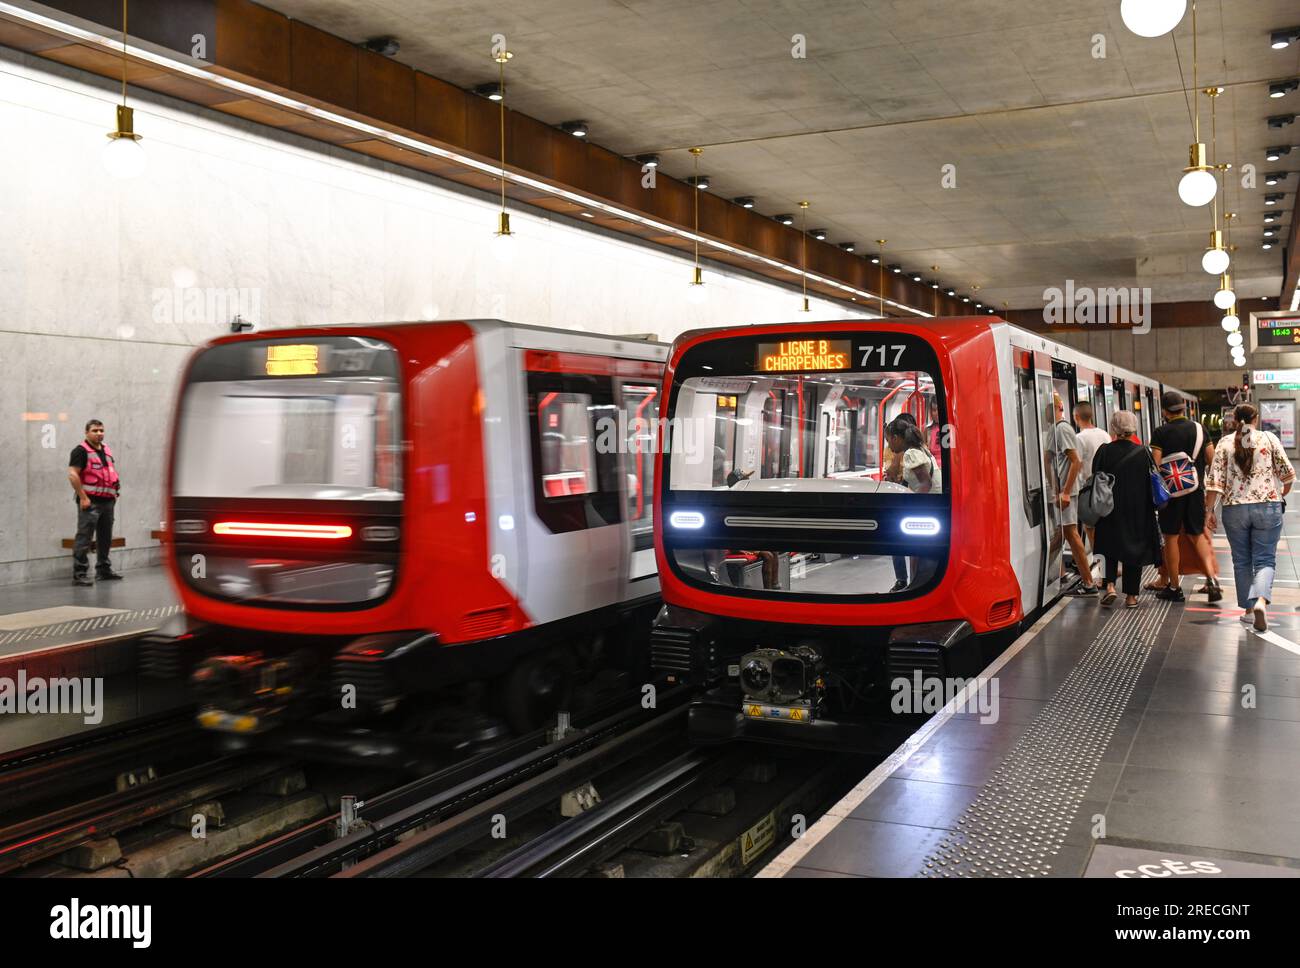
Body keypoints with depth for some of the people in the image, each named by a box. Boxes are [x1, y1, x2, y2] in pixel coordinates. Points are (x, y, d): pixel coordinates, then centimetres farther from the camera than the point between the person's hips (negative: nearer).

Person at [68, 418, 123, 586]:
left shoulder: (106, 449, 17)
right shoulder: (81, 450, -7)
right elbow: (73, 475, -14)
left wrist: (115, 493, 16)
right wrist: (83, 497, -18)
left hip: (107, 501, 8)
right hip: (90, 502, -8)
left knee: (105, 538, 14)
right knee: (84, 538, -8)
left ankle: (103, 570, 24)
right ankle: (79, 574, -7)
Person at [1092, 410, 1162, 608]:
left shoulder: (1104, 451, -10)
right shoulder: (1142, 452, -7)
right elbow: (1152, 482, -1)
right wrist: (1151, 508, 10)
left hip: (1111, 510, 0)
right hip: (1138, 511, 0)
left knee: (1111, 548, 15)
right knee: (1135, 549, 10)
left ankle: (1110, 585, -4)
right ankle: (1131, 595, 12)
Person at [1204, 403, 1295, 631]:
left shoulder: (1225, 443, 1)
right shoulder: (1269, 438, -1)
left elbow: (1215, 480, -3)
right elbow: (1287, 473, 1)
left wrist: (1209, 510, 1)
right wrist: (1283, 494, 20)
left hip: (1234, 509, 1)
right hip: (1268, 507, -1)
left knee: (1242, 561, 13)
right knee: (1265, 559, 3)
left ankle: (1248, 608, 18)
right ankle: (1261, 601, -21)